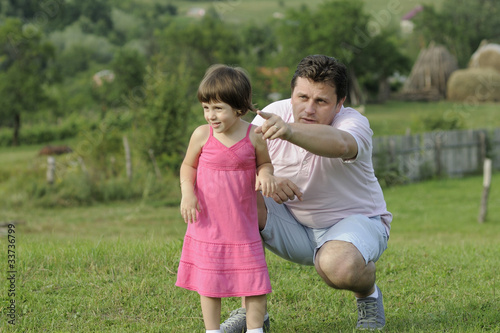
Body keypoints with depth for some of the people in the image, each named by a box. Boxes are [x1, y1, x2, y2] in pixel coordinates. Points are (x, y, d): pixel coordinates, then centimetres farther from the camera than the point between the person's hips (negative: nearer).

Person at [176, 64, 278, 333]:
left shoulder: (254, 136, -8)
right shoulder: (202, 135, -7)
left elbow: (264, 163, 8)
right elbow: (188, 166, 6)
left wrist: (265, 176, -14)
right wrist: (187, 193, -10)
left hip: (243, 224, 0)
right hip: (207, 223, 0)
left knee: (254, 278, 2)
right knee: (208, 279, 6)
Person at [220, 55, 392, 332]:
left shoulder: (354, 124, -23)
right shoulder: (274, 114, -10)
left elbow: (339, 144, -50)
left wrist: (289, 130, -69)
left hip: (354, 220, -4)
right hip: (293, 227, 4)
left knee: (337, 264, -39)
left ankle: (368, 294, 1)